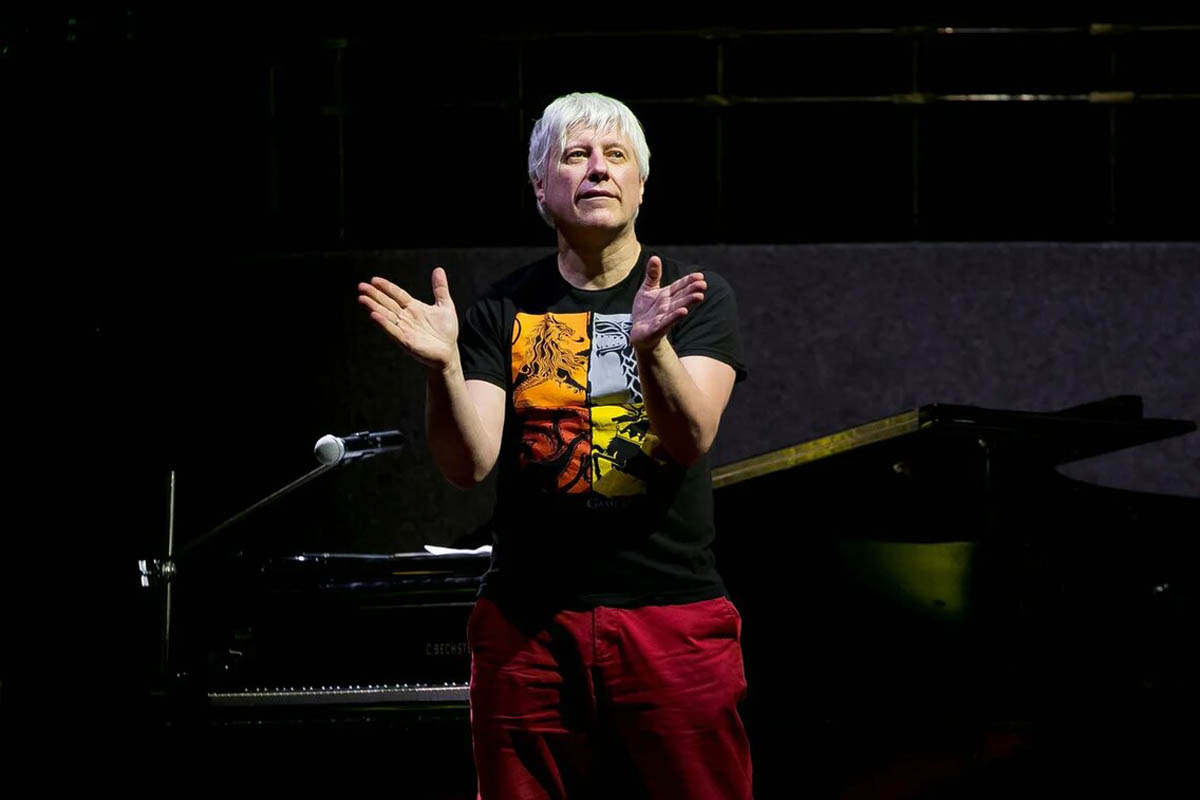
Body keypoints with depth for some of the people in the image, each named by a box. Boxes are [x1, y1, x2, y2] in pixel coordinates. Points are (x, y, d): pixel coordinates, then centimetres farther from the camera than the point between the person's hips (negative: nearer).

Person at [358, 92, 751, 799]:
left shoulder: (698, 297, 4)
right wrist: (444, 365, -21)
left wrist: (650, 344, -29)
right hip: (529, 627, 1)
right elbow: (469, 464, -4)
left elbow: (690, 440, -11)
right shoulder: (504, 312, 6)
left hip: (675, 624, -1)